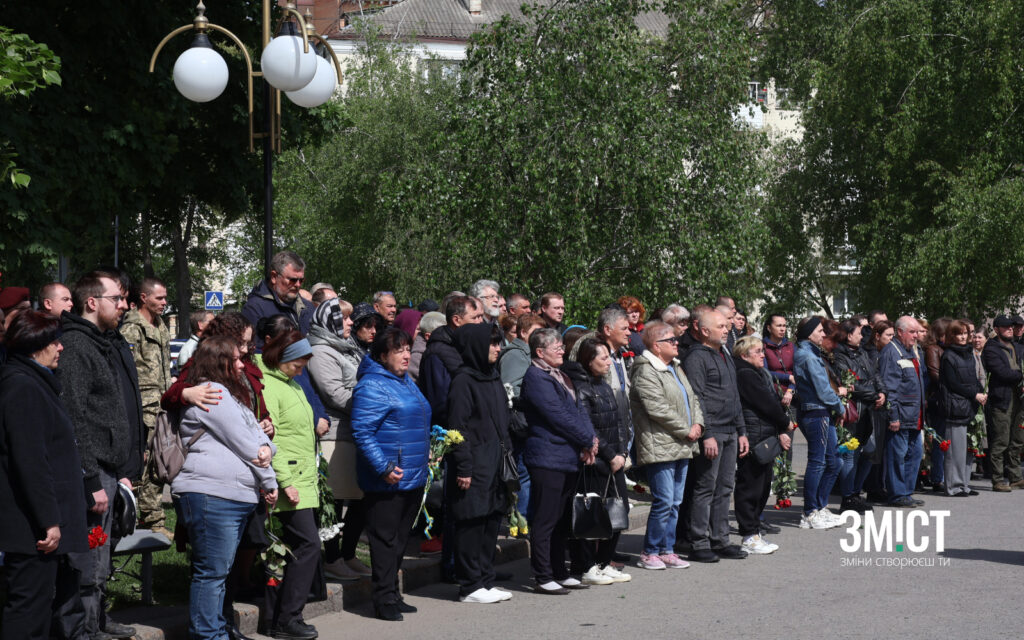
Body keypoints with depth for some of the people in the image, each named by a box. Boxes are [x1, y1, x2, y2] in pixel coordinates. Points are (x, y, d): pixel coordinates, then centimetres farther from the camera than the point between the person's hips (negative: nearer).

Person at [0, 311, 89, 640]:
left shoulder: (34, 382, 18)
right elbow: (30, 461, -22)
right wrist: (49, 520, -23)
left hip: (39, 521, 11)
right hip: (33, 526, -11)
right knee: (30, 604, -5)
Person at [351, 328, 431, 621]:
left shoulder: (406, 382, 16)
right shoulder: (372, 386, -13)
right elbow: (362, 432, -20)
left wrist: (428, 449, 20)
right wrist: (384, 467, -23)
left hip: (414, 477, 9)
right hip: (387, 481, -9)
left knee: (400, 538, 15)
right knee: (385, 539, -3)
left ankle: (393, 595, 24)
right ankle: (385, 599, 3)